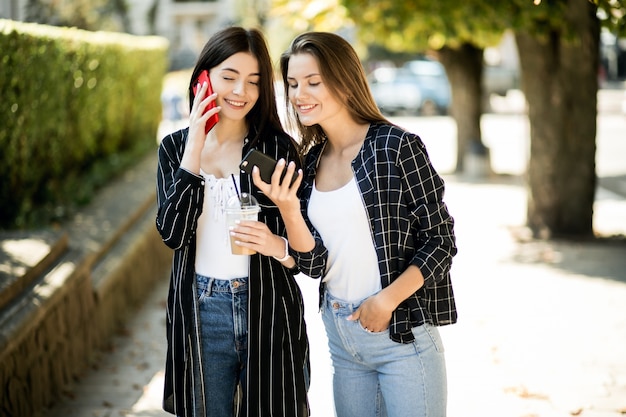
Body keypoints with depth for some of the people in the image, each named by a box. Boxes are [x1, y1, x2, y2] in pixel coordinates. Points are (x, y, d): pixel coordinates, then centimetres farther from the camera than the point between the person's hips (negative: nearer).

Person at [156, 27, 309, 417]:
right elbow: (172, 233, -12)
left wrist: (277, 246, -25)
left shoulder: (278, 148, -4)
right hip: (201, 311, 2)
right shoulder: (175, 147, 3)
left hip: (268, 309, -2)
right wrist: (195, 146, -14)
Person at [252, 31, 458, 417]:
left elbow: (441, 240, -10)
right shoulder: (309, 163, 6)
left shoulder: (397, 146, -11)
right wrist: (288, 209, -14)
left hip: (401, 333, -5)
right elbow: (313, 264, 1)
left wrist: (386, 301, -17)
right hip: (341, 335, 5)